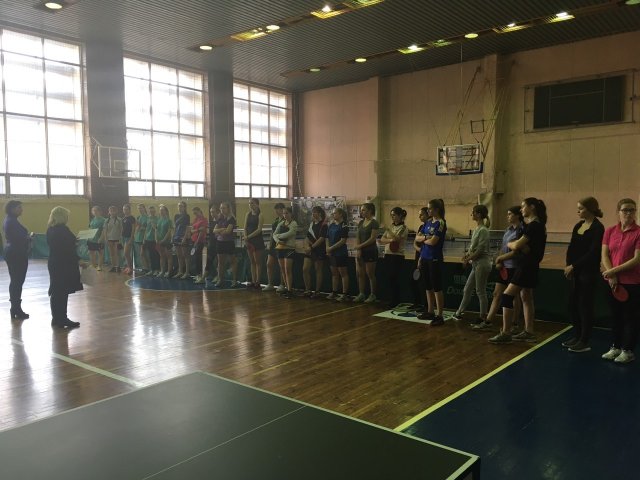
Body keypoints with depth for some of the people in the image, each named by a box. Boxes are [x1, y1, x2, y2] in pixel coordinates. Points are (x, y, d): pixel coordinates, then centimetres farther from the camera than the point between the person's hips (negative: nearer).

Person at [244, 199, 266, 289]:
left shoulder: (260, 215, -7)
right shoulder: (248, 214, 10)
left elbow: (259, 229, -14)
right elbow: (245, 227, 7)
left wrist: (249, 236, -16)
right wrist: (245, 237, -8)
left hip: (258, 240, -6)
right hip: (249, 241, 6)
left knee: (258, 262, 0)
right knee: (252, 262, 9)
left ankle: (257, 282, 5)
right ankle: (253, 281, 13)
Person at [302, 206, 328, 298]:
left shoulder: (323, 225, -8)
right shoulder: (311, 224, 14)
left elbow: (321, 238, -16)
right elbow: (307, 237, 14)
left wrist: (312, 247, -17)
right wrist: (307, 246, -4)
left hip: (319, 250, -7)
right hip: (309, 251, 7)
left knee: (318, 271, 1)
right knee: (305, 269, 1)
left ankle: (317, 292, 10)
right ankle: (307, 290, 12)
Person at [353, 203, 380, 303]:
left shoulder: (374, 223, -9)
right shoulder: (361, 223, 11)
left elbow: (372, 238, -15)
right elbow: (358, 238, 10)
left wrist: (360, 246, -14)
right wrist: (358, 250, -2)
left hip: (371, 251, -7)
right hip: (361, 251, 7)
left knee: (370, 274, -1)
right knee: (359, 273, 6)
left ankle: (372, 295, 10)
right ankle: (361, 294, 15)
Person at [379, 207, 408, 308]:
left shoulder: (403, 228, -5)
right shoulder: (391, 226, 13)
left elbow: (396, 238, -20)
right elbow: (382, 239, 4)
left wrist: (388, 229, -20)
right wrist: (390, 240, -15)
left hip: (397, 256, -6)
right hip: (388, 255, 6)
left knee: (394, 279, -4)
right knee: (390, 279, 7)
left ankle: (394, 302, 6)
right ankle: (393, 301, 15)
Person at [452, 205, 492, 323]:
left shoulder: (483, 230, -15)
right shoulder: (476, 229, 11)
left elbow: (480, 250, -18)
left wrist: (468, 259, -11)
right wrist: (467, 254, 0)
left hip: (482, 263, -9)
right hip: (476, 264, 9)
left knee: (480, 291, 0)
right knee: (467, 289, 15)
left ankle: (483, 317, 10)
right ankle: (460, 312, 25)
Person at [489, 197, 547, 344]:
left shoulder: (534, 226, -17)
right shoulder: (536, 225, 15)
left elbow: (516, 246, -20)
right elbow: (523, 245, 8)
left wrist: (509, 244, 1)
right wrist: (515, 244, -13)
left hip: (527, 266, -11)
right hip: (529, 265, 11)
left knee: (507, 296, -11)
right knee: (526, 298, 14)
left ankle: (505, 333, -8)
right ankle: (528, 332, 20)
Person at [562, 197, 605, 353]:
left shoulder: (598, 228, -12)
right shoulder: (578, 226, 10)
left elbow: (593, 252, -17)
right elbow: (571, 247, 9)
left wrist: (574, 266, -15)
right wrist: (568, 265, -6)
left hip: (589, 272, -7)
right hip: (576, 271, 7)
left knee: (585, 305, -1)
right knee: (573, 304, 10)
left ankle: (584, 342, 10)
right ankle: (576, 336, 24)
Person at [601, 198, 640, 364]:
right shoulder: (610, 231, 4)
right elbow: (605, 255, 1)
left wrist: (614, 270, -15)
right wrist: (611, 276, -11)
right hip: (613, 282, 4)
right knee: (616, 315, 15)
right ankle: (616, 347, 29)